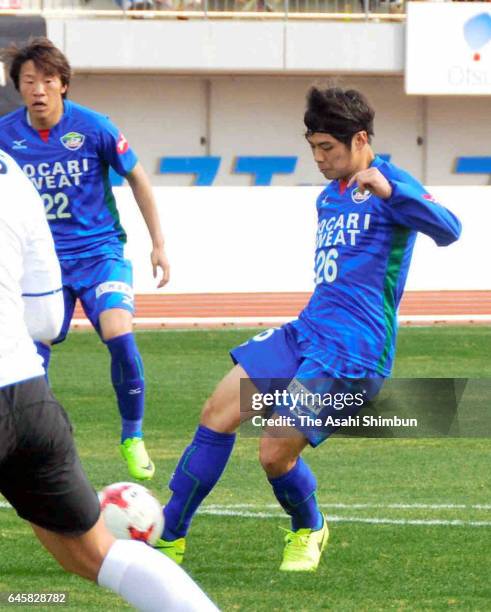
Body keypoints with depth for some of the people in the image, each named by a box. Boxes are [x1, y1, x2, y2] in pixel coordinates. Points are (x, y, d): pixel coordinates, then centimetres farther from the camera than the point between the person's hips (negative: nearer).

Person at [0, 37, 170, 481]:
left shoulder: (93, 127, -10)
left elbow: (137, 178, 4)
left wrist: (158, 243, 5)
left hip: (99, 251, -2)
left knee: (119, 335, -22)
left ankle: (133, 438, -2)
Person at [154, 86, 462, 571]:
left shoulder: (389, 183, -9)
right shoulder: (329, 197, 18)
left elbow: (448, 231, -28)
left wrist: (389, 190, -41)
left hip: (353, 352, -8)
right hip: (305, 332, 8)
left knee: (275, 451, -12)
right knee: (217, 415, 0)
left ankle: (308, 532, 19)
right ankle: (168, 536, 9)